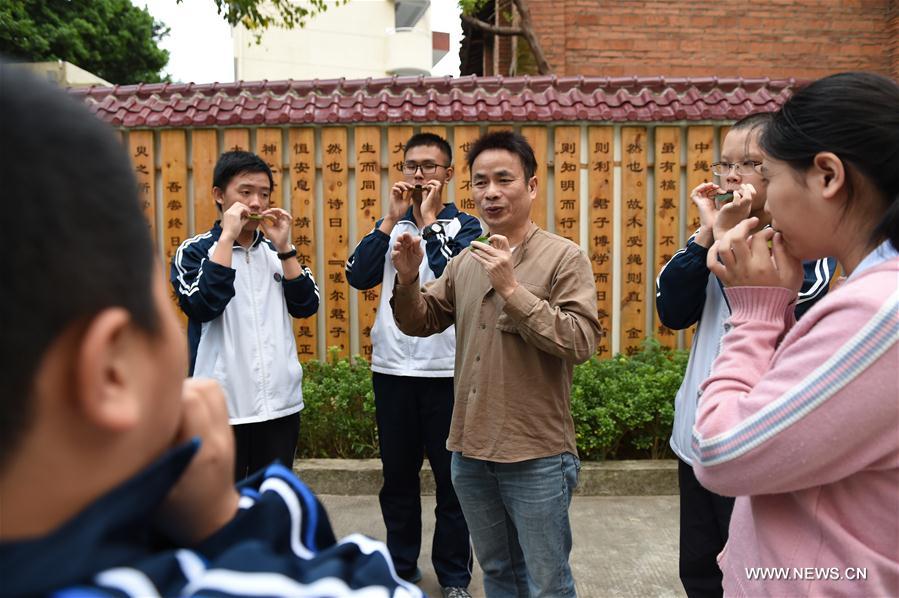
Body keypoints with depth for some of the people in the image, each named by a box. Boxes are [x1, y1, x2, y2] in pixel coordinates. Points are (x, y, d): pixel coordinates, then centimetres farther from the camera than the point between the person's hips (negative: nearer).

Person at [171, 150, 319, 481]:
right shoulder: (194, 251, -1)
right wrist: (227, 236, -16)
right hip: (222, 406, -4)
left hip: (280, 403, 4)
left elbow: (307, 305, 0)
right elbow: (203, 306, -19)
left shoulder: (275, 250, 10)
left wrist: (283, 246, -8)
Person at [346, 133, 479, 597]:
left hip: (446, 369, -3)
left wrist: (428, 219, -13)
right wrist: (393, 217, -10)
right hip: (391, 368, 3)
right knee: (397, 475, 13)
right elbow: (358, 276, -6)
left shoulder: (464, 225, 1)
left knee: (451, 476, 6)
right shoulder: (392, 224, 11)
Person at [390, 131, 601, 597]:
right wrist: (407, 280, -7)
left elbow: (581, 342, -20)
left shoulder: (563, 257, -10)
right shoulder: (464, 262, 7)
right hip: (469, 452, 6)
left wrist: (512, 289, -25)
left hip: (537, 456, -5)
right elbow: (420, 323, 12)